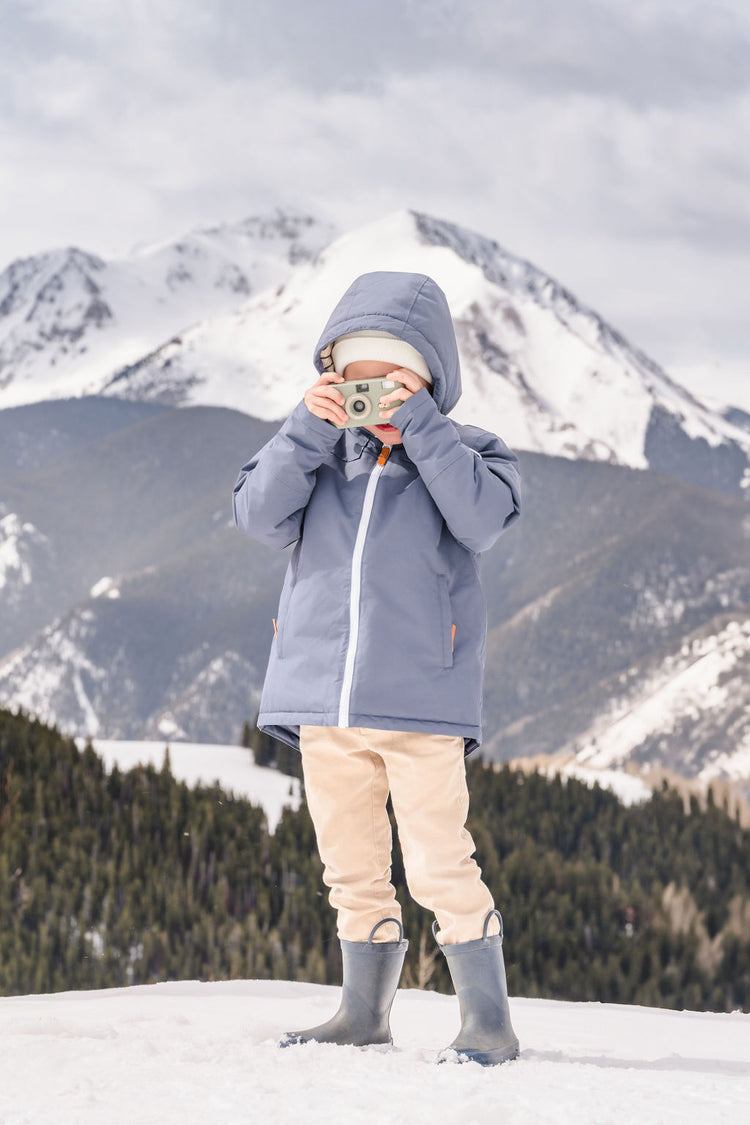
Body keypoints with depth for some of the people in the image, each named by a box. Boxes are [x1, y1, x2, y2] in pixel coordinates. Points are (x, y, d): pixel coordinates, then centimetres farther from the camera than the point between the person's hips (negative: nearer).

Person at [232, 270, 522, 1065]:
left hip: (420, 700, -4)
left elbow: (482, 518, -19)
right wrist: (306, 430, -16)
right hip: (325, 698, 4)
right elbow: (258, 513, -5)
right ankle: (364, 1011, 24)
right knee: (351, 866, 12)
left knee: (439, 865, -7)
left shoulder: (464, 454, 2)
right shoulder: (320, 456, 10)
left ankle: (488, 1021, 1)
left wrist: (418, 425, -21)